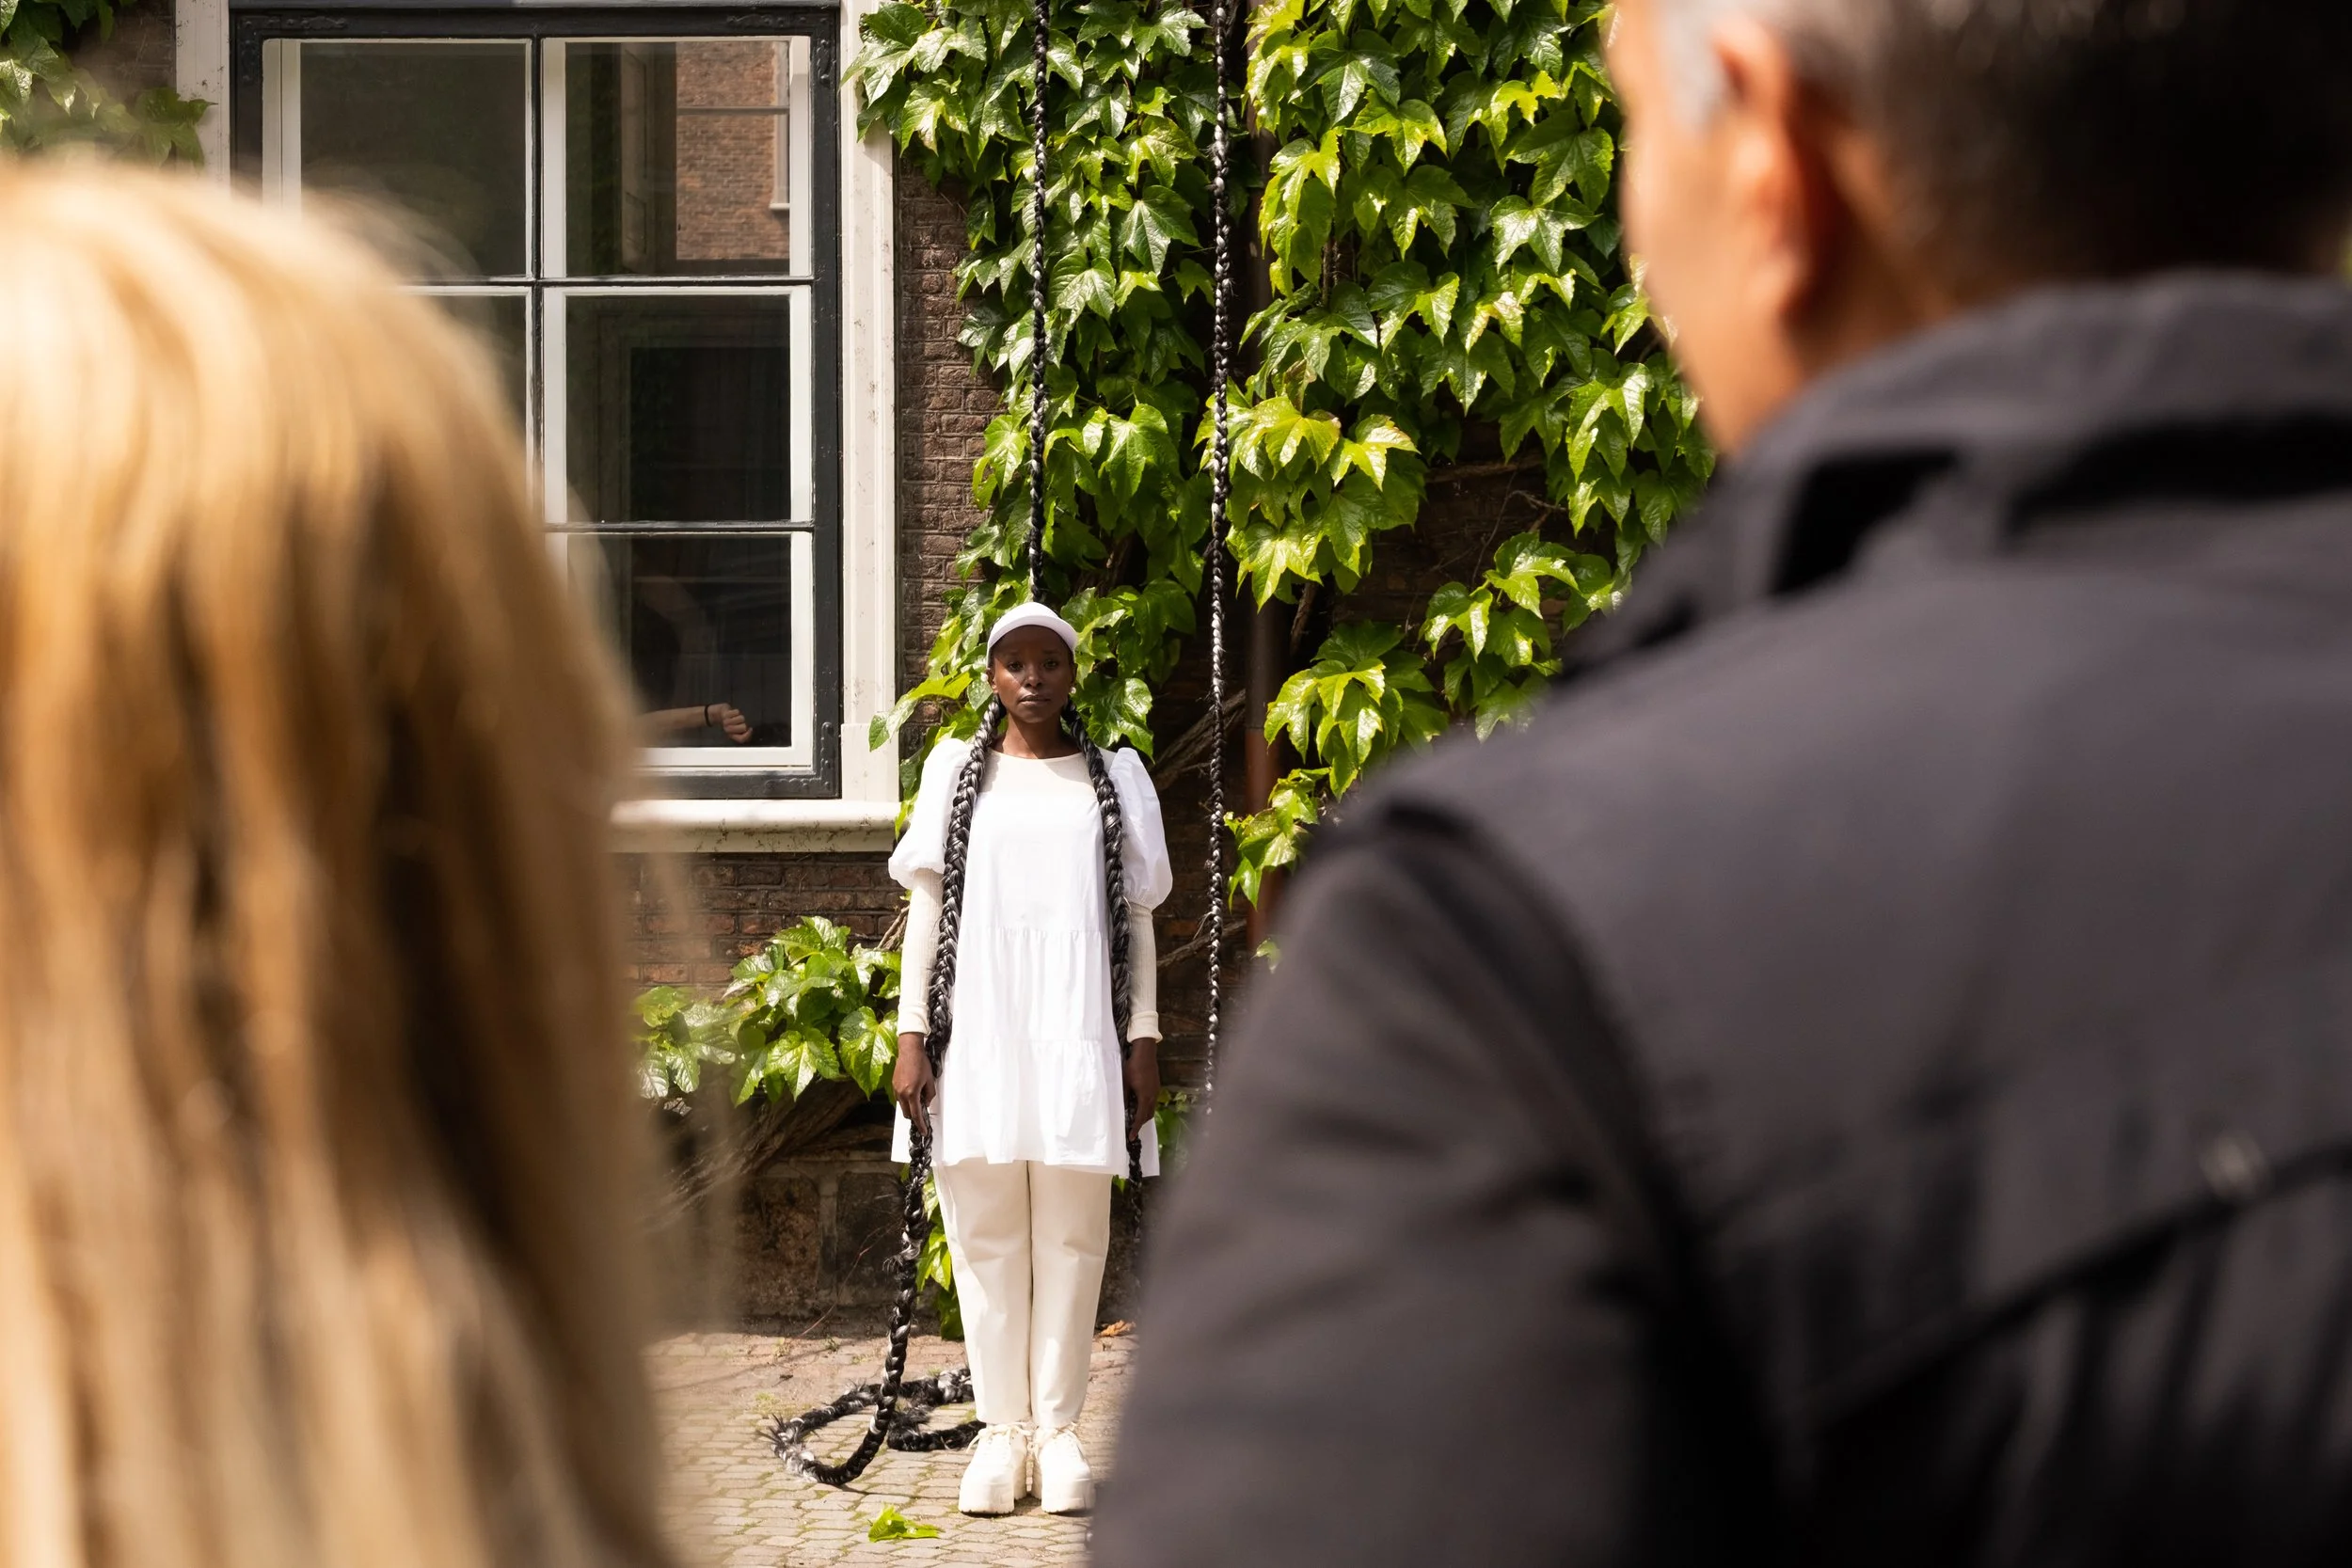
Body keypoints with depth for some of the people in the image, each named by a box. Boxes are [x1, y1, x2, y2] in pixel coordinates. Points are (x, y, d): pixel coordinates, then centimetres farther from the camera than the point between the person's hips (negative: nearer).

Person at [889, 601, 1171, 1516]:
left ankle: (1059, 1430, 5)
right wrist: (911, 1036, 1)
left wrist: (1145, 1040, 3)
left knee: (1071, 1235, -1)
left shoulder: (1112, 778, 10)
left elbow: (1136, 918, 10)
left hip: (1077, 1038, 0)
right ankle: (1002, 1430, 7)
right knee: (985, 1231, 0)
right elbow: (926, 908, 8)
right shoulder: (957, 772, 10)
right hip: (977, 1035, 0)